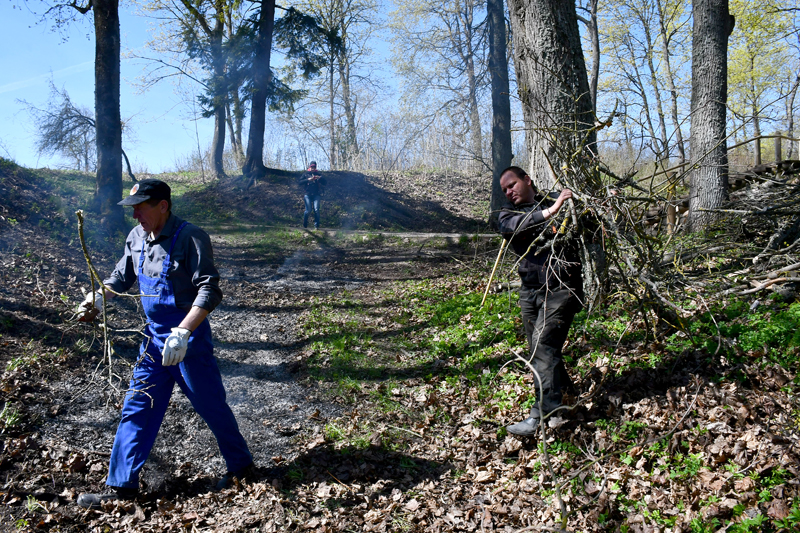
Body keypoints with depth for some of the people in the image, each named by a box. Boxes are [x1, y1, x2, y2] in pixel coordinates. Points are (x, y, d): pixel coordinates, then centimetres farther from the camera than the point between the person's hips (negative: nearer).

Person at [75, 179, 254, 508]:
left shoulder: (190, 238, -18)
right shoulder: (136, 237, 5)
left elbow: (209, 291, -24)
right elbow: (122, 277, 21)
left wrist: (182, 333, -33)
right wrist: (98, 297, 1)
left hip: (189, 339, -7)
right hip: (154, 337, 7)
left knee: (211, 407, 6)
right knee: (136, 409, 10)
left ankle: (240, 465, 28)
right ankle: (122, 486, 21)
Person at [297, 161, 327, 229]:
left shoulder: (318, 174, 15)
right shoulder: (305, 174, 11)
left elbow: (325, 183, 9)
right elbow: (299, 182, 0)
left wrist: (320, 178, -9)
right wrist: (308, 179, -12)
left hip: (316, 195, 1)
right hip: (307, 194, -1)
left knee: (316, 210, -13)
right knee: (308, 210, -8)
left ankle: (316, 225, -6)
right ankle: (305, 223, 19)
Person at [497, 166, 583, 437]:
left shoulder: (557, 206, 6)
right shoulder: (508, 214, 10)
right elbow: (512, 226, -15)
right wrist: (549, 212, -27)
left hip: (560, 288, -4)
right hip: (530, 291, 5)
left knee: (544, 344, -15)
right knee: (536, 348, 12)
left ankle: (543, 413, -14)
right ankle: (564, 389, 36)